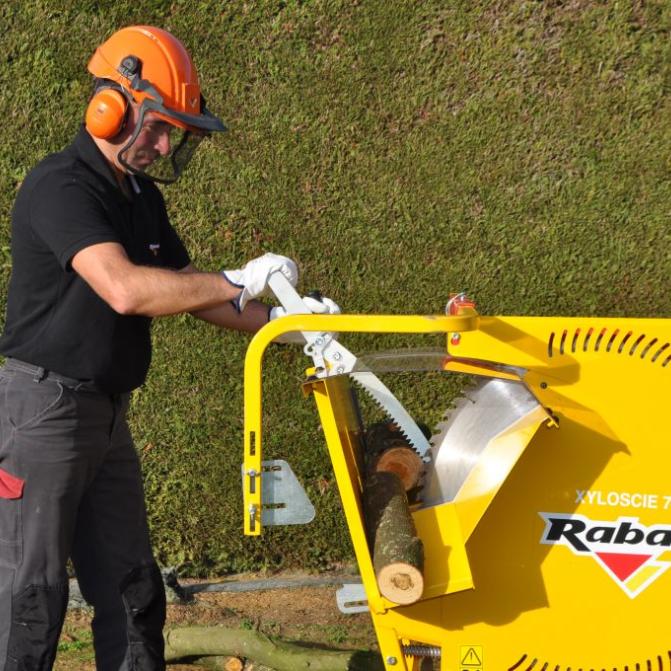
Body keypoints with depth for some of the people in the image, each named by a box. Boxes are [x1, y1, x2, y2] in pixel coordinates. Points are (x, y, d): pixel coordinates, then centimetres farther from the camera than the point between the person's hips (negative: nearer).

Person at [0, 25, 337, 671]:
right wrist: (239, 282, -22)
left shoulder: (141, 196, 13)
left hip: (105, 416, 9)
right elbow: (124, 289, -30)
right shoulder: (61, 187, -17)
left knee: (129, 589, 10)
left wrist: (277, 322, 4)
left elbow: (187, 291, 19)